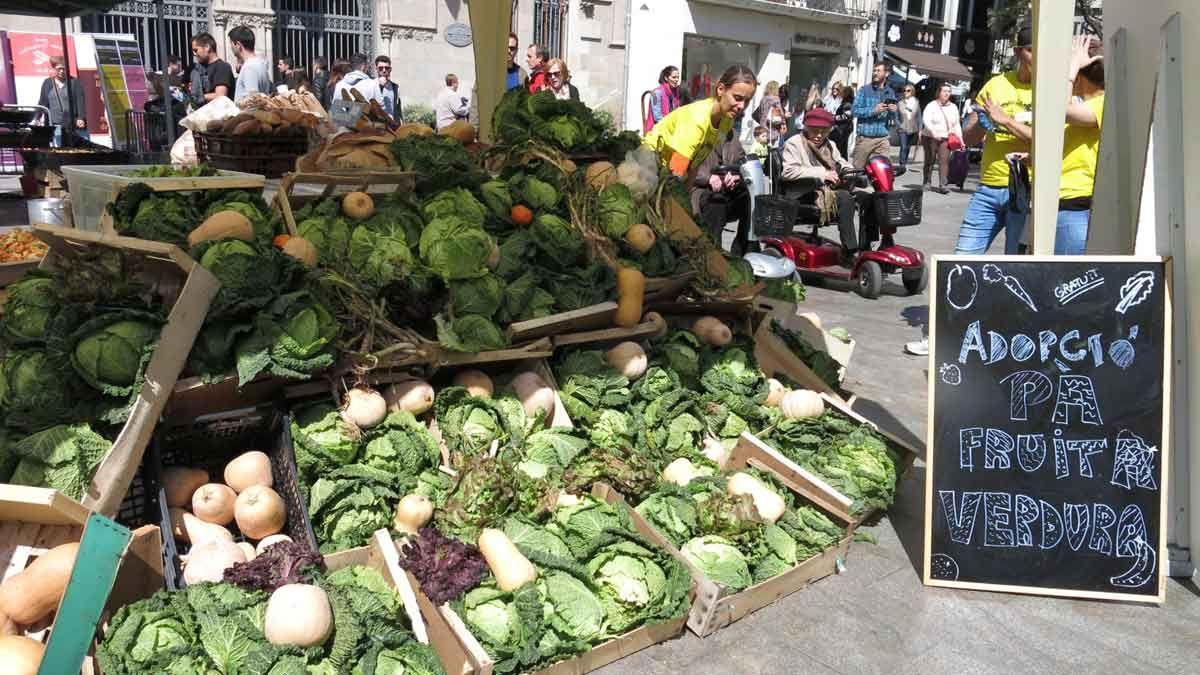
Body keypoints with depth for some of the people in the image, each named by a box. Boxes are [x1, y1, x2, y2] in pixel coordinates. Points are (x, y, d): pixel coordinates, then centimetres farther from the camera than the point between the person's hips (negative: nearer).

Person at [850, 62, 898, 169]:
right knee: (857, 168, 0)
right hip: (865, 137, -3)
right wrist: (874, 110, -17)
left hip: (883, 139, 3)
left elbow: (892, 117, 16)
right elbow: (855, 110, -8)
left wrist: (893, 111, -7)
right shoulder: (865, 90, 2)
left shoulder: (890, 92, 14)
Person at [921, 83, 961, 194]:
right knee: (930, 161, 4)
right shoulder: (932, 105, -2)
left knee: (944, 160, -11)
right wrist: (934, 132, -30)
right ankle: (927, 183, 18)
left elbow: (956, 125, 18)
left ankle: (942, 185, -16)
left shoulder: (953, 107, 13)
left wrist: (960, 138, 10)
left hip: (945, 139, 3)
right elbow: (926, 120, -17)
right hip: (930, 138, -3)